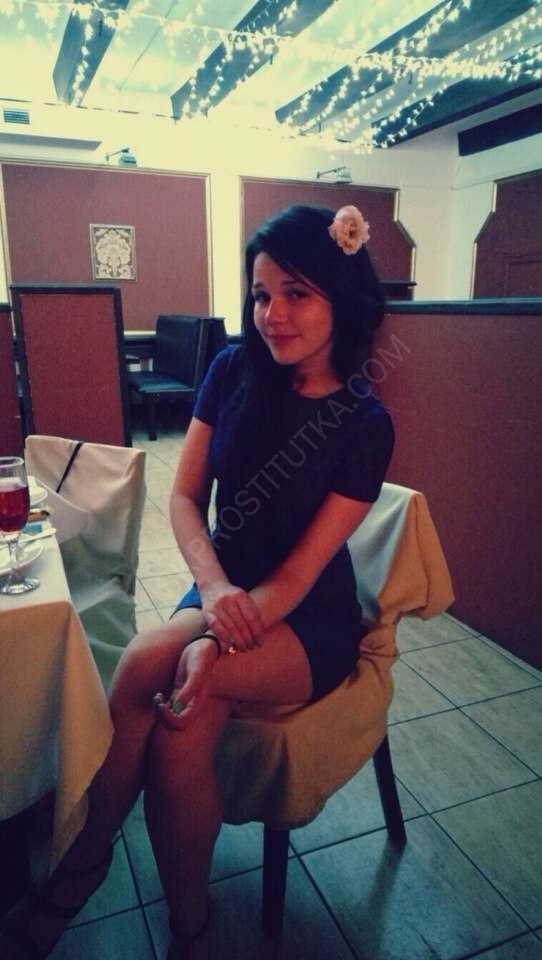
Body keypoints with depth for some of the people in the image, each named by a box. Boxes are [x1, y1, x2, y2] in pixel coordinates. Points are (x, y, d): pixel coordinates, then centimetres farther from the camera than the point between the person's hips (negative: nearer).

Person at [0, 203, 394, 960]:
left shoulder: (363, 424, -12)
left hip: (308, 624, -3)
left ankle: (82, 865, -3)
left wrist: (216, 643, -31)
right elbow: (184, 497, -3)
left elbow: (303, 568, -17)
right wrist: (214, 589, -22)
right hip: (224, 593, 3)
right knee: (183, 725, -28)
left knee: (146, 666, -28)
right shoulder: (233, 371, -2)